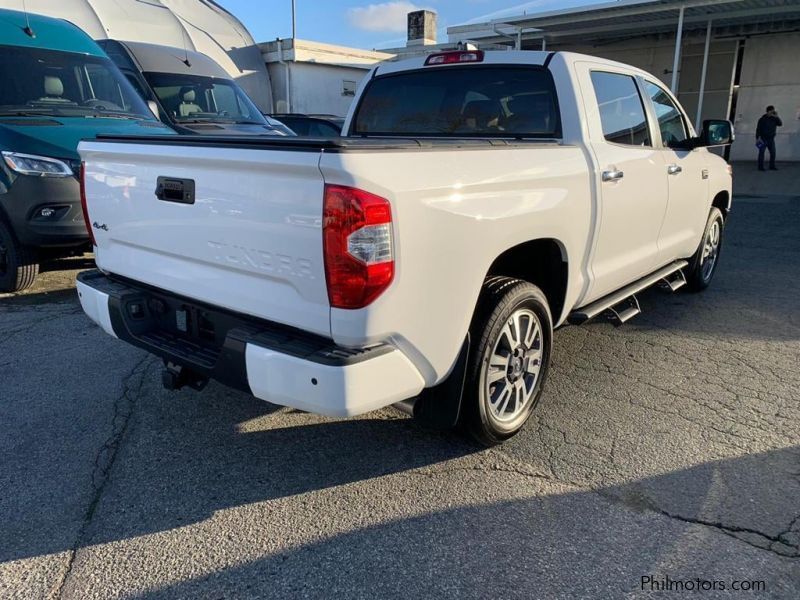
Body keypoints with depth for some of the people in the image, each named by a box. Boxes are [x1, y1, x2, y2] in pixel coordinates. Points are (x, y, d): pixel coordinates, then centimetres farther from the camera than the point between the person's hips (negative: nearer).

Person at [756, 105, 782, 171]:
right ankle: (760, 167, 1)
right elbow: (758, 129, -7)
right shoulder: (762, 119, -6)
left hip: (771, 139, 5)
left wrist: (776, 117, -12)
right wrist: (757, 138, -14)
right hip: (763, 139, -5)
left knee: (773, 152, 3)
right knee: (761, 152, -3)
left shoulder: (774, 118, 7)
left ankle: (772, 166, 12)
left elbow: (780, 124, -3)